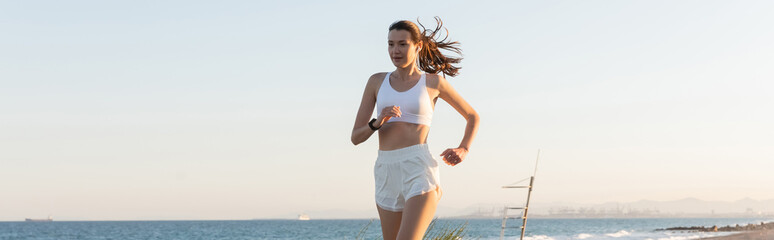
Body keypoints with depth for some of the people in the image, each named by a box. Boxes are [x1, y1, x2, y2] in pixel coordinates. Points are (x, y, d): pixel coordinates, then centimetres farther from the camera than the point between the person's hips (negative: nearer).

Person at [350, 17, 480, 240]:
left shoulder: (434, 82, 6)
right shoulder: (377, 81, 13)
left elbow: (472, 116, 20)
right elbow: (356, 137, 9)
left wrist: (463, 149, 3)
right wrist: (378, 122, -12)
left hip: (419, 171, -5)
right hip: (387, 175, 5)